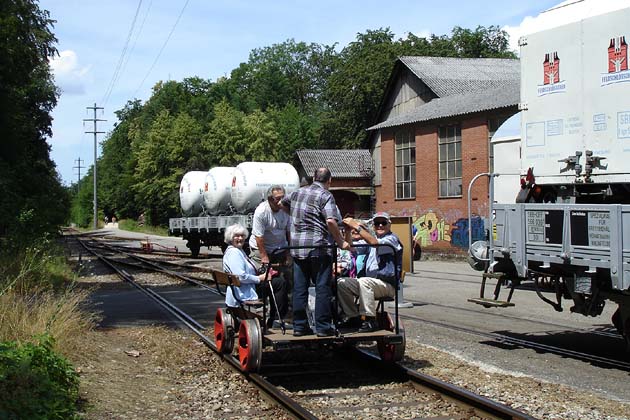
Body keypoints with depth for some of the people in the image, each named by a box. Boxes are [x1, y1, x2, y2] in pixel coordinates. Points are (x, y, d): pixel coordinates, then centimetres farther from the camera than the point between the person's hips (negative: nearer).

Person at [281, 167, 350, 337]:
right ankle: (323, 326, 1)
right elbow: (331, 221, -19)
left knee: (299, 288, 9)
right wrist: (340, 242, -10)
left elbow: (283, 203, 34)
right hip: (318, 247, -6)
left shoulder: (297, 193, 15)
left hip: (297, 247, 6)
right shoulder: (325, 196, -6)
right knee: (322, 287, 1)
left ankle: (299, 326, 12)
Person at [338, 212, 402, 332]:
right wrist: (348, 230, 3)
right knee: (342, 283, -7)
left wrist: (356, 226, -24)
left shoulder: (392, 239, -3)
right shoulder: (372, 238, 23)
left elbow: (374, 242, -24)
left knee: (364, 282, -36)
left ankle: (370, 321, -32)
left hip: (387, 285, -8)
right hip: (370, 282, 8)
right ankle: (354, 317, 1)